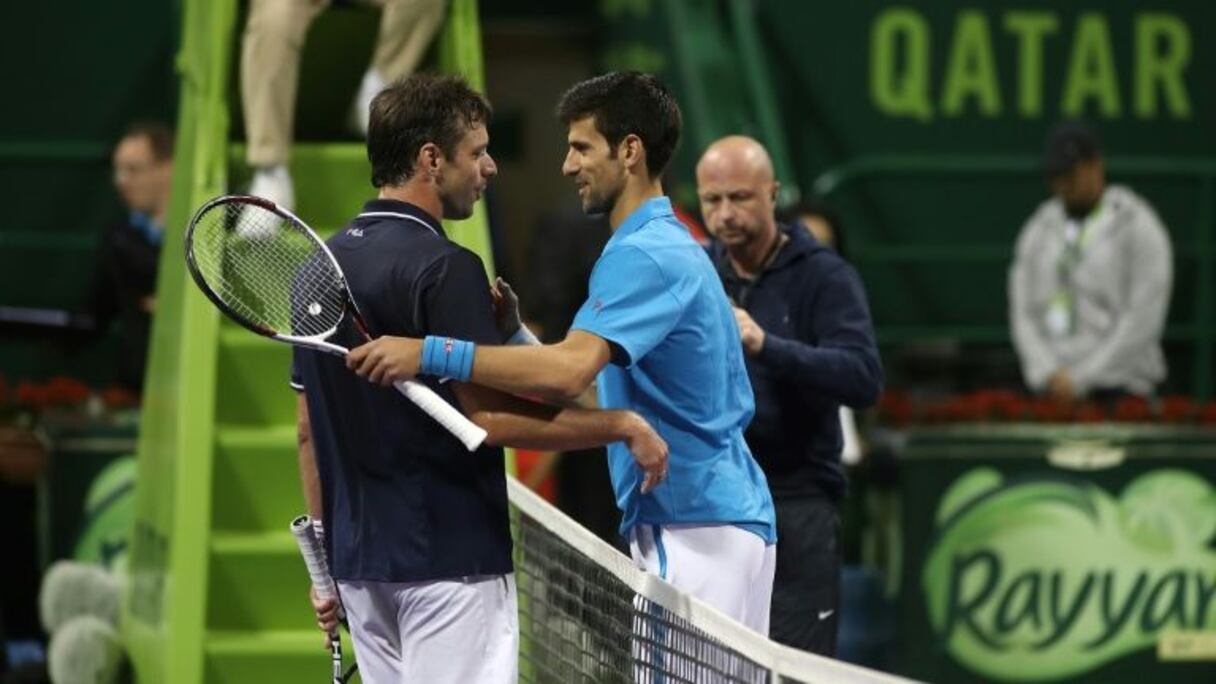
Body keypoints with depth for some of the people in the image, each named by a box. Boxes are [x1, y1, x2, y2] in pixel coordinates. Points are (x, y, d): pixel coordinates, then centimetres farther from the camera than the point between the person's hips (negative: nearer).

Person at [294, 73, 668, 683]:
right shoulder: (444, 270, -15)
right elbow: (489, 418, -19)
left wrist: (327, 564, 21)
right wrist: (622, 426, -11)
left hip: (360, 562, 8)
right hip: (450, 563, -8)